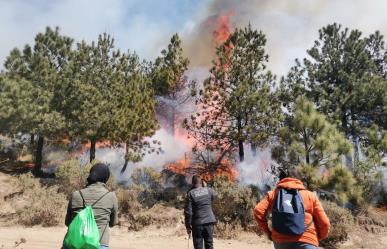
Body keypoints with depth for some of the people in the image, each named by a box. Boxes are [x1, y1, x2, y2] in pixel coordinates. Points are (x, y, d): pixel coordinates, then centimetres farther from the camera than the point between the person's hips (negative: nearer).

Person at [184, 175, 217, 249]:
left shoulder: (191, 193, -8)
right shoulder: (209, 190, 0)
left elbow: (188, 211, -9)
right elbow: (215, 195, 24)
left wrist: (188, 226, -1)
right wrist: (205, 186, 23)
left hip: (197, 223, -2)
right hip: (209, 221, 3)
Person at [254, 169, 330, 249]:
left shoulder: (273, 194, 15)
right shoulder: (310, 195, 14)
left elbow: (258, 211, -2)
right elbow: (324, 223, 8)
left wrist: (268, 232, 10)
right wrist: (318, 238, 26)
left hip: (281, 240, 2)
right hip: (306, 241, -2)